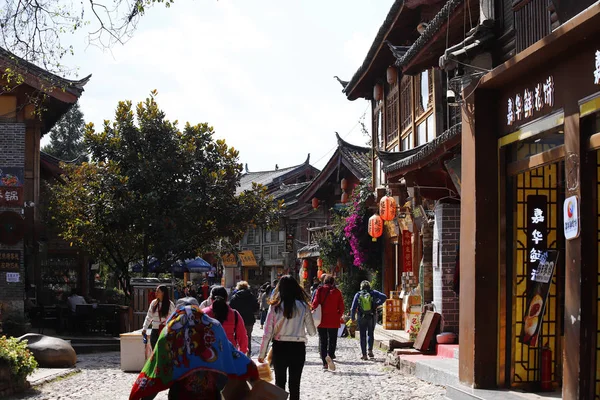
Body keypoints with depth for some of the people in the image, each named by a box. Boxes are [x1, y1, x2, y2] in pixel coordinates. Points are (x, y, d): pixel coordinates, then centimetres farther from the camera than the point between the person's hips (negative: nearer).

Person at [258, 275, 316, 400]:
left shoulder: (275, 307, -5)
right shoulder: (303, 306, -5)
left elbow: (267, 333, -5)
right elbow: (312, 332, 0)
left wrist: (262, 354, 3)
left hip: (279, 347, 0)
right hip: (298, 348, 0)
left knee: (279, 382, 12)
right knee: (295, 384, 8)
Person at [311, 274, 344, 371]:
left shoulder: (320, 290, -1)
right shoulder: (337, 292, 0)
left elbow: (315, 304, -8)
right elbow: (341, 307, -3)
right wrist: (338, 316, 9)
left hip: (321, 320, 1)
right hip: (333, 321, -1)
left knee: (323, 341, 9)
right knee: (332, 340, 5)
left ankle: (325, 363, 3)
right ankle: (330, 355, -24)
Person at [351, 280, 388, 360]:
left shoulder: (358, 295, 1)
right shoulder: (373, 293, 0)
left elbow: (353, 308, -1)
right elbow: (384, 297, -11)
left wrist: (353, 317, 10)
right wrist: (377, 304, 0)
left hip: (362, 318, 0)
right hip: (372, 317, 0)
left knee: (363, 336, 7)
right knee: (371, 334, 17)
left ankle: (364, 354, 3)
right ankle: (370, 350, 3)